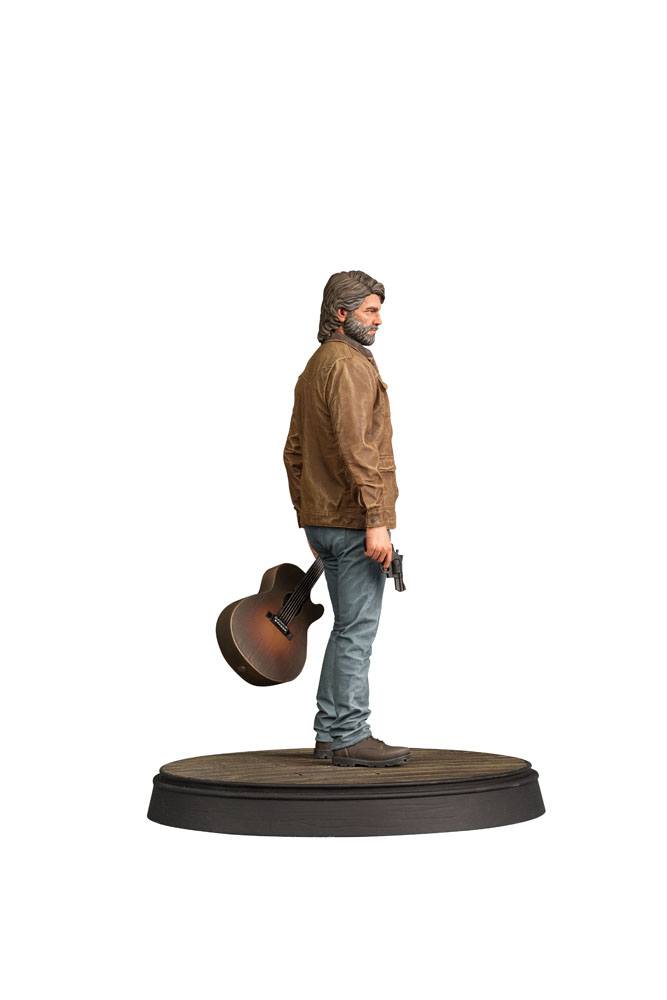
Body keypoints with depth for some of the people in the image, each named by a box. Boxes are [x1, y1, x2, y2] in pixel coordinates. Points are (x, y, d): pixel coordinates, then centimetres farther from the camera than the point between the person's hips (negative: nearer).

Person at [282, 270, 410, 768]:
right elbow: (355, 449, -21)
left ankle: (330, 733, 18)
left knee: (348, 629, 14)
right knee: (357, 629, -5)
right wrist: (376, 521, -22)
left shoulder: (314, 367, 19)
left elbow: (294, 451, 20)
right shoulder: (349, 365, -12)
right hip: (353, 520, -10)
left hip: (322, 518, 10)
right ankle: (350, 737, -2)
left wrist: (308, 517, 23)